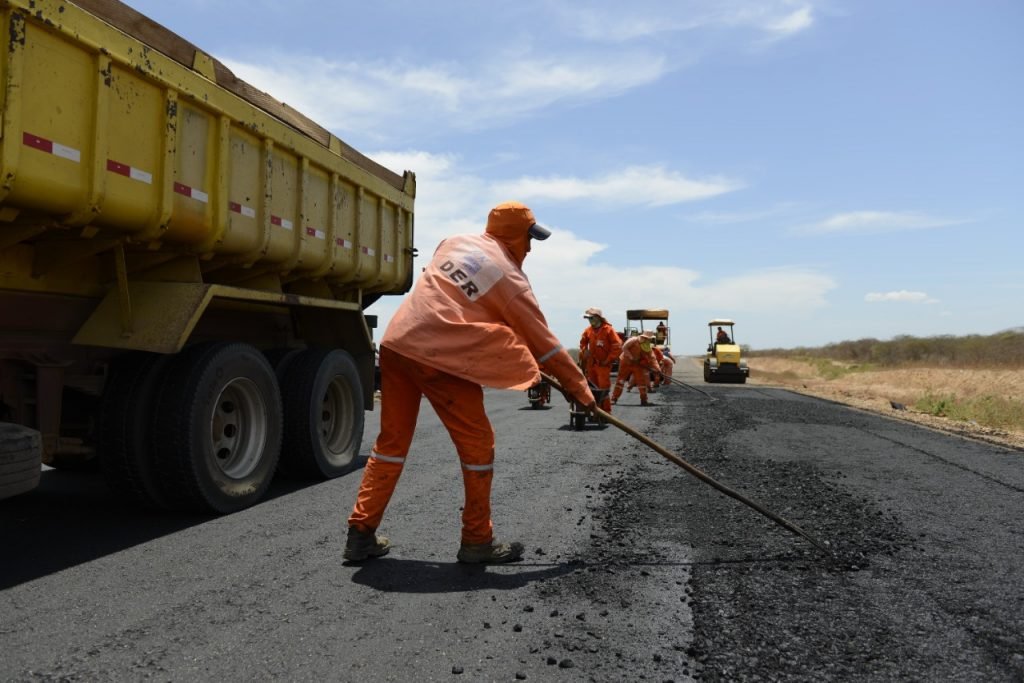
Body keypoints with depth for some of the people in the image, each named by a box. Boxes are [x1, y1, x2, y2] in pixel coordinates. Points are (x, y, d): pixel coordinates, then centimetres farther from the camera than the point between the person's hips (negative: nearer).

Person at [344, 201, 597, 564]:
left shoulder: (454, 242, 17)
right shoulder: (511, 277, 0)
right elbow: (544, 342, 2)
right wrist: (582, 391, 11)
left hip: (397, 341, 7)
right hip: (442, 357, -7)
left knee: (391, 440, 16)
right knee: (478, 445, 7)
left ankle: (361, 534, 22)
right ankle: (477, 541, 16)